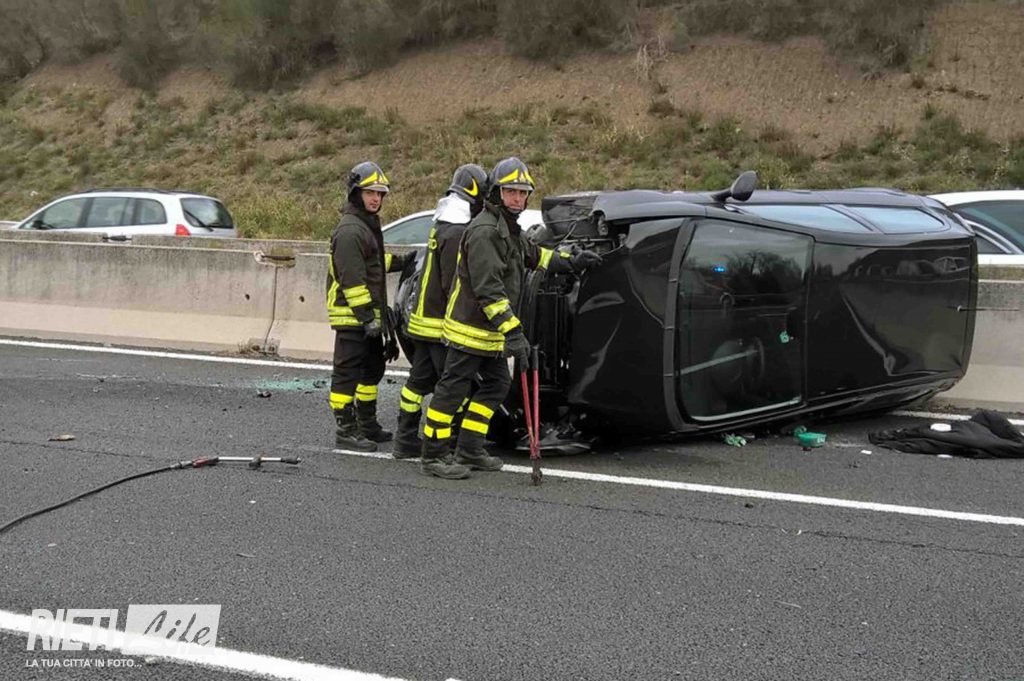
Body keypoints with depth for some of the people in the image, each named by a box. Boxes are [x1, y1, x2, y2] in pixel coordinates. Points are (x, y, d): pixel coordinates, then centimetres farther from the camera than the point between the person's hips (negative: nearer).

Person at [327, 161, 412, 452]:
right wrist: (367, 316, -24)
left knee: (372, 369, 19)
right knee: (348, 373, -5)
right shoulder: (349, 230, -17)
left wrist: (400, 261, 19)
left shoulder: (368, 224, 17)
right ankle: (345, 431, 0)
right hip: (351, 316, -11)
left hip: (370, 314, 11)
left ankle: (367, 423, 30)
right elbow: (351, 278, -23)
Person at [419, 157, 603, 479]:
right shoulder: (484, 231, -19)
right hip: (470, 328, -10)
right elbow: (488, 289, -26)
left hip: (491, 331, 10)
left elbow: (533, 255, 34)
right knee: (452, 389, -4)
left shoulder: (510, 228, 14)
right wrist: (513, 331, -29)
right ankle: (432, 457, 3)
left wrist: (572, 262, 31)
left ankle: (469, 452, 22)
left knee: (496, 385, 15)